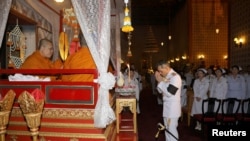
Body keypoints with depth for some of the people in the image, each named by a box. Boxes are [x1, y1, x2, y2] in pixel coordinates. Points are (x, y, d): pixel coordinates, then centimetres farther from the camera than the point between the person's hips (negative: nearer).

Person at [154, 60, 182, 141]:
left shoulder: (175, 77, -18)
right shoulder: (167, 76, 8)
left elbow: (169, 93, -25)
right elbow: (161, 91, 11)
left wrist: (160, 81, -16)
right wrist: (160, 81, -7)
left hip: (173, 107, -9)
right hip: (167, 106, 9)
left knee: (172, 129, -1)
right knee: (167, 129, 19)